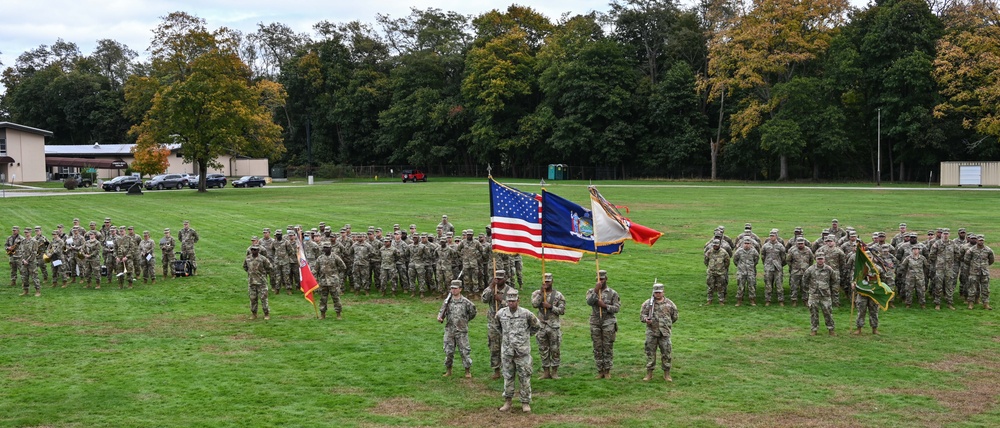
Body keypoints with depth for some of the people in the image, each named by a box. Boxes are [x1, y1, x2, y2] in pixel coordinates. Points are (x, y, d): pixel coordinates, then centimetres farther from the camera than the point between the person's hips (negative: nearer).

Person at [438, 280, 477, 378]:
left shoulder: (466, 302, -5)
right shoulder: (447, 301, 3)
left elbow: (473, 313, 8)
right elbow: (442, 312, 0)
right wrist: (440, 318, -20)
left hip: (461, 331, -2)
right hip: (449, 330, 2)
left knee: (464, 351, 0)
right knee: (448, 352, 7)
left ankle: (468, 371, 10)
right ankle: (448, 370, 21)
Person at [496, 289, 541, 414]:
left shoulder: (526, 314, -8)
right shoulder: (500, 313, -2)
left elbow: (537, 326, 8)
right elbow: (498, 326, 21)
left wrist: (526, 336, 8)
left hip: (523, 351, -2)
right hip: (507, 351, 2)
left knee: (525, 377, 2)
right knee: (508, 377, 9)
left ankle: (525, 402, 11)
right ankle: (507, 401, 20)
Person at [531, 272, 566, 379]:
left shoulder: (558, 295, 0)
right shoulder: (537, 293, 4)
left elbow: (562, 311, -2)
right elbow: (534, 304, -15)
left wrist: (550, 307, -14)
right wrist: (541, 292, -17)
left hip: (553, 326, -1)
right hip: (541, 326, 2)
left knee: (555, 350, 2)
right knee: (543, 350, 7)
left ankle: (554, 371, 12)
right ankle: (546, 372, 15)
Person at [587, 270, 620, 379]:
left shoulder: (612, 293, 2)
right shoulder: (591, 291, 7)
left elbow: (617, 308, -4)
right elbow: (589, 302, -13)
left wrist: (605, 305, -16)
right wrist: (596, 290, -19)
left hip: (608, 323, -2)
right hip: (595, 323, 2)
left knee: (608, 347, 0)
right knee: (597, 348, 4)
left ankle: (607, 371, 7)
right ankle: (600, 371, 12)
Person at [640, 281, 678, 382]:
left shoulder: (669, 303, 6)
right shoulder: (647, 303, 3)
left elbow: (674, 316, 17)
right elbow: (642, 314, 3)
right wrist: (646, 319, -17)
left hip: (665, 332, 0)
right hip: (651, 332, 0)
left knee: (666, 352, 2)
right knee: (650, 352, 2)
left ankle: (666, 374, 13)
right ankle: (649, 373, 11)